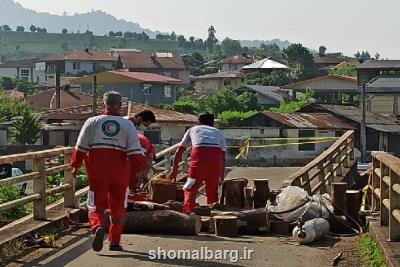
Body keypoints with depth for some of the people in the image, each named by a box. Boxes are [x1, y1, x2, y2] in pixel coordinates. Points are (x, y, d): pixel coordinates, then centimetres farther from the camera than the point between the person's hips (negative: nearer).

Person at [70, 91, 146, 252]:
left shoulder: (92, 122, 1)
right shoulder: (128, 125, 1)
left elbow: (81, 147, 2)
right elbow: (135, 152, -6)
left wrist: (76, 165, 14)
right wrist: (140, 167, 7)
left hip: (97, 172, -1)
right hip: (120, 173, 1)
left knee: (96, 204, 8)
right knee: (118, 207, 15)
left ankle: (98, 226, -21)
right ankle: (114, 242, 18)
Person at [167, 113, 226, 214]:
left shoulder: (193, 129, 31)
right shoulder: (218, 132, 34)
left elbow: (179, 152, 29)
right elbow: (223, 157, 26)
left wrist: (174, 170, 36)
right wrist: (221, 177, 31)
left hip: (199, 154, -2)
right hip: (216, 155, 2)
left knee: (190, 188, 2)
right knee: (212, 190, 15)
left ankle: (187, 214, -11)